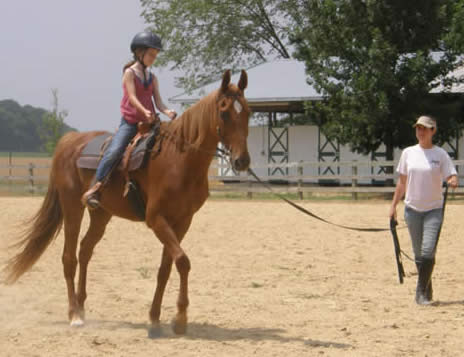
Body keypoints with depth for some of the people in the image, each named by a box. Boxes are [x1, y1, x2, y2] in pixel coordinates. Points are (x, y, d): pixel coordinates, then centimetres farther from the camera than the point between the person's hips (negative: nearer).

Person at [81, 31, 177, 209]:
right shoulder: (130, 73, 0)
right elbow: (132, 97, -14)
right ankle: (94, 189, -21)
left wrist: (167, 112, -17)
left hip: (149, 122, 6)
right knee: (114, 151, -24)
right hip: (129, 122, -6)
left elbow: (158, 102, 6)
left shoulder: (152, 78, 15)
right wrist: (144, 111, -32)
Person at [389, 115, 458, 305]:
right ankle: (427, 291, 22)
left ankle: (421, 293, -6)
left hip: (434, 209, -3)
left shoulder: (440, 154, -3)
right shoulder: (408, 153, 6)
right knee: (418, 253, 7)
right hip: (412, 209, 3)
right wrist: (393, 206, 9)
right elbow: (402, 182, 11)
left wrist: (453, 181, -33)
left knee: (428, 251, -14)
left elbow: (452, 176, -9)